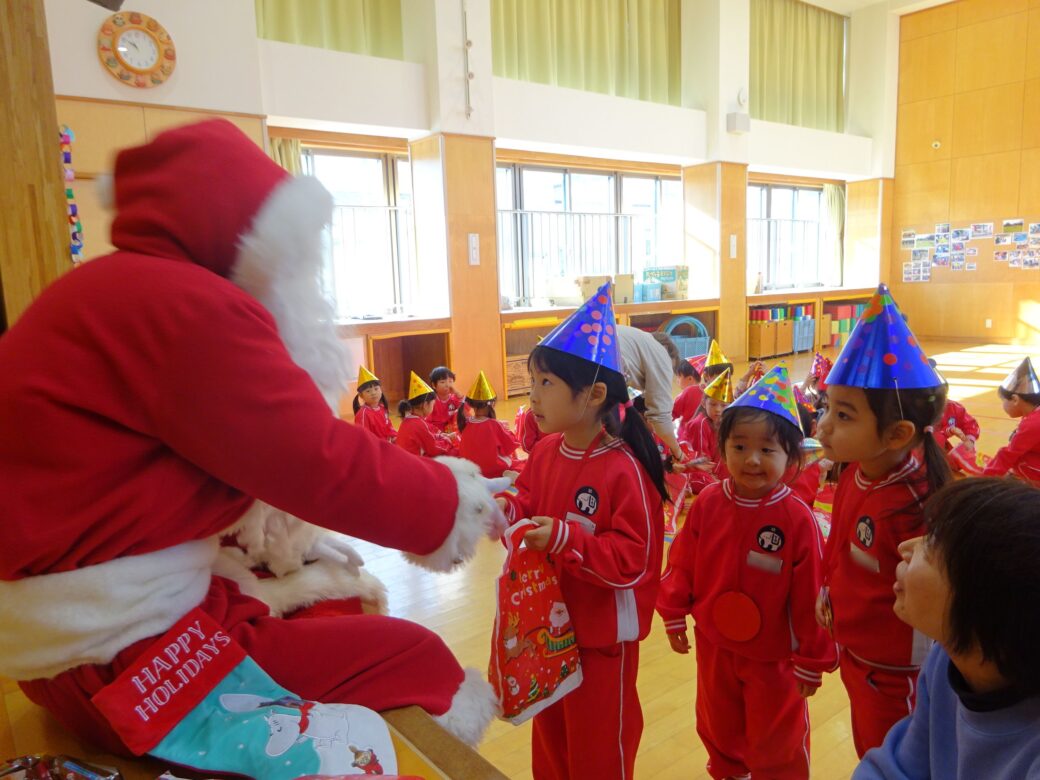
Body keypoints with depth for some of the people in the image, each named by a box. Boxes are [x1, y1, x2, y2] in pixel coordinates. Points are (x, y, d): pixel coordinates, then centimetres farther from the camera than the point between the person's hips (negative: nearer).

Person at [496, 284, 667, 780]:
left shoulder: (624, 470, -24)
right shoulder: (544, 452, -3)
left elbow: (633, 560, -24)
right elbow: (529, 506, 8)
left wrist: (565, 539, -34)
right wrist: (508, 511, -14)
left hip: (602, 632, -6)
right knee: (550, 735, 25)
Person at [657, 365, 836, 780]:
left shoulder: (797, 518, -22)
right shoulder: (708, 503, -12)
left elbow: (811, 595, -16)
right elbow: (682, 562, -1)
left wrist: (812, 659, -9)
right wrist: (674, 613, 4)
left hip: (774, 655, -4)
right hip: (714, 645, 4)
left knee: (776, 744, 15)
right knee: (718, 727, 27)